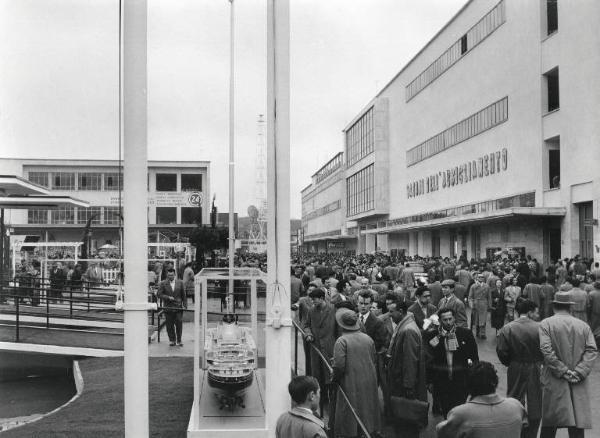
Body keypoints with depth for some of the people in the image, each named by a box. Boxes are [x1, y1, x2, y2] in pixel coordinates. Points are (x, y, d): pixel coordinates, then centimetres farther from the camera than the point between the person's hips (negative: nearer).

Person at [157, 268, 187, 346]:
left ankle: (179, 340, 11)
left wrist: (185, 305, 5)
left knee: (179, 324, -4)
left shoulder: (180, 283, 7)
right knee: (169, 325, 3)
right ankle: (172, 340, 17)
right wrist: (168, 297, -15)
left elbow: (183, 295, 10)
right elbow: (159, 294, -3)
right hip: (168, 308, 0)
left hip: (178, 307, 0)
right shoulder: (163, 283, 2)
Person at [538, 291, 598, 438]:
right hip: (578, 383, 2)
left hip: (554, 382, -2)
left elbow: (547, 351, -15)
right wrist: (579, 372, -9)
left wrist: (563, 371, -10)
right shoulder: (584, 325, 5)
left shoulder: (545, 324, -4)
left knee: (549, 426, 8)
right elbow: (592, 351, -4)